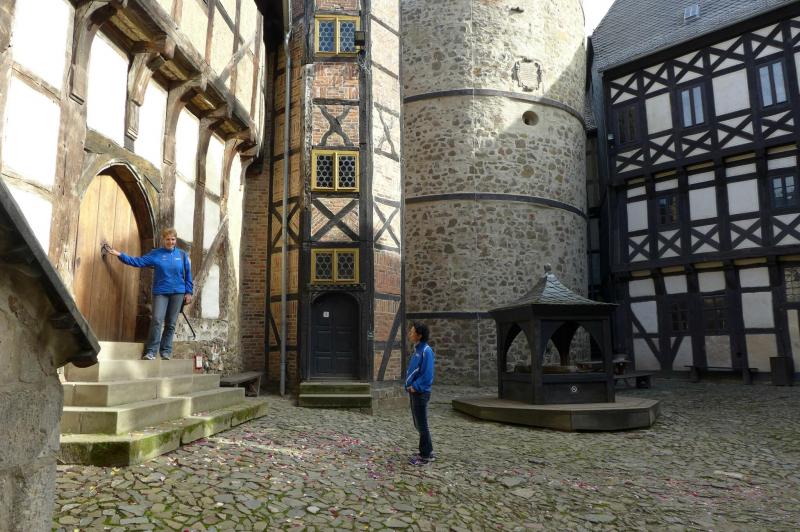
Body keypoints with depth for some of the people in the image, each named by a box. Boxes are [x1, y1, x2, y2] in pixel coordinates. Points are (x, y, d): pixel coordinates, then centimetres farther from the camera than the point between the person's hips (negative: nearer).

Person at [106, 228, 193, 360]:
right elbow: (137, 261, -2)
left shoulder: (182, 255, 6)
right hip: (160, 292, -1)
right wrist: (120, 255, -12)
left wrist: (188, 292, 4)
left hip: (177, 293, 1)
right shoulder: (156, 254, 3)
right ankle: (151, 352, -9)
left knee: (170, 324, 4)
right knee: (157, 320, -13)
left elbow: (188, 275, 8)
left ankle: (166, 352, 11)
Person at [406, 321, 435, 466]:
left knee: (422, 425, 0)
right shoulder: (417, 350, 11)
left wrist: (415, 387, -17)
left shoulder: (426, 351, -17)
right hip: (414, 392, 9)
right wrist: (409, 385, 5)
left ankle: (425, 456, 10)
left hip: (420, 393, -9)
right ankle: (428, 452, 27)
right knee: (418, 424, 16)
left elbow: (427, 374, -21)